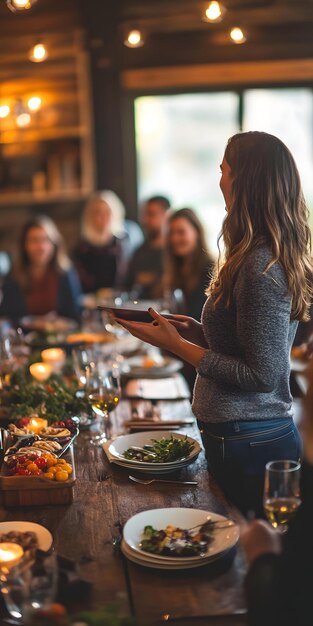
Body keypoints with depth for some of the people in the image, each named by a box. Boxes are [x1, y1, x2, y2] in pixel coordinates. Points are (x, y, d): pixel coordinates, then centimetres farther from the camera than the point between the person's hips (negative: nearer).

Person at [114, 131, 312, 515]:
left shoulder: (260, 265, -22)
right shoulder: (278, 256, 7)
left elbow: (261, 375, -21)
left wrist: (177, 345, -16)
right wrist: (200, 333, 5)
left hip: (247, 444, -9)